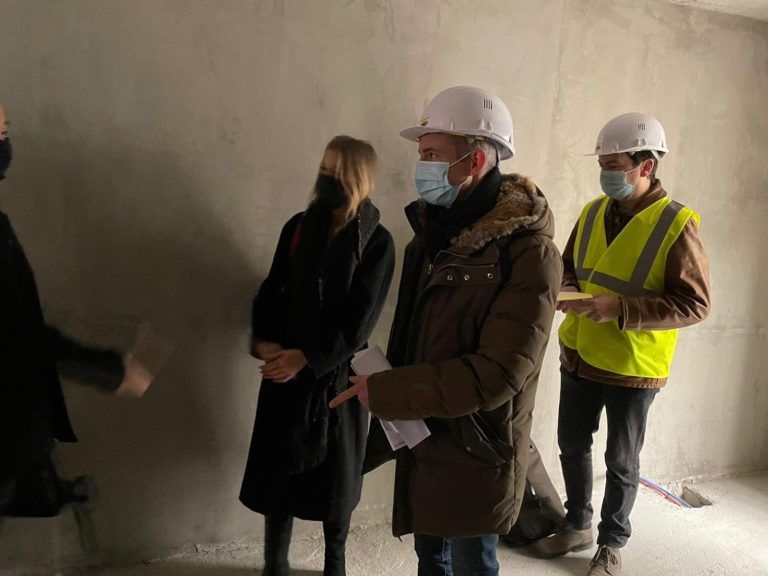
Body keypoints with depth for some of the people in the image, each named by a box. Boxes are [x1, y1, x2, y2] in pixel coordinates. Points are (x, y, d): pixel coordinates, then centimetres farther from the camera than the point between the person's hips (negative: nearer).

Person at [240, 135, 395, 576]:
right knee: (278, 466, 8)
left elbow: (359, 320, -12)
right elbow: (272, 290, 5)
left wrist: (306, 357, -18)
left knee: (335, 471, 11)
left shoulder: (377, 242, -7)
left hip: (336, 371, -2)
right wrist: (263, 340, -11)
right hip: (285, 367, 3)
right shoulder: (299, 226, 4)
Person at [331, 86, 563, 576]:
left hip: (476, 456, -7)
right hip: (423, 441, 7)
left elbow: (495, 375, -26)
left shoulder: (528, 252, -22)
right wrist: (384, 435, 9)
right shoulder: (436, 233, 4)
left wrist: (382, 391, -20)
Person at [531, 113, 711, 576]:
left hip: (633, 366, -5)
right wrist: (568, 290, -9)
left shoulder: (677, 224, -15)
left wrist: (620, 308, -28)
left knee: (621, 461, 11)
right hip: (579, 356, 6)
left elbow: (695, 304, -18)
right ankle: (579, 525, 39)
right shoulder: (593, 213, 2)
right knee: (572, 445, 17)